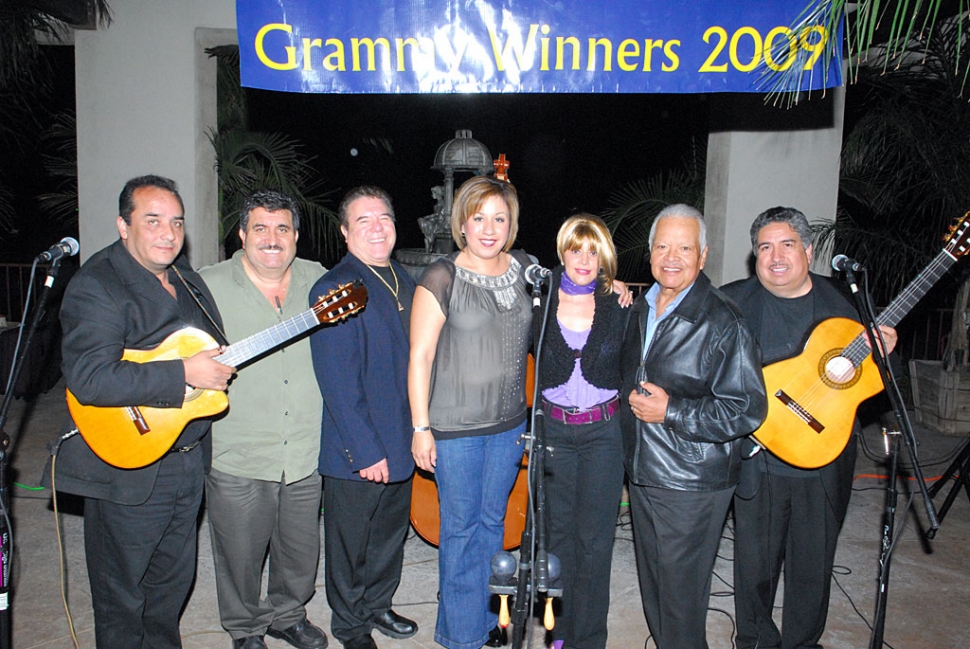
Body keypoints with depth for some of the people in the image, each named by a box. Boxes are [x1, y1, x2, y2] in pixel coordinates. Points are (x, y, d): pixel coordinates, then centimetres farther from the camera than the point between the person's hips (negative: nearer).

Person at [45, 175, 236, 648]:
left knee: (174, 583, 23)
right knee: (122, 600, 11)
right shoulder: (95, 288, -18)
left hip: (188, 461, 8)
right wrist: (183, 373, -30)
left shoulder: (184, 276, 8)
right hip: (127, 471, -7)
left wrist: (218, 366, 6)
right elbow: (88, 379, -31)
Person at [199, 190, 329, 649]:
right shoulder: (207, 286, -4)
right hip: (236, 457, -2)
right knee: (241, 555, 13)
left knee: (302, 551, 17)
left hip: (306, 453, 3)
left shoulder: (318, 281, 5)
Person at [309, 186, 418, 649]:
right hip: (355, 452, -7)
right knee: (351, 544, 13)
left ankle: (377, 606, 44)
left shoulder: (403, 280, 7)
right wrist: (366, 451, -21)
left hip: (402, 443, 7)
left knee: (391, 533, 22)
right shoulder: (333, 289, -17)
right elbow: (338, 383, -21)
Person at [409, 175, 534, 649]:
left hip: (510, 422, 5)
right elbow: (420, 356, -11)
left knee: (492, 520, 18)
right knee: (461, 527, 8)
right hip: (455, 427, -4)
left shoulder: (523, 268, 3)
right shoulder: (442, 278, -12)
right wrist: (420, 427, -12)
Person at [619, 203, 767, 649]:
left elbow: (748, 409, -20)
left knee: (680, 597, 5)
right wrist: (633, 404, 9)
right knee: (652, 589, 22)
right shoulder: (641, 308, 8)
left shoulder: (722, 322, -17)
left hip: (692, 483, -7)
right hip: (642, 474, 8)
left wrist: (671, 411, -23)